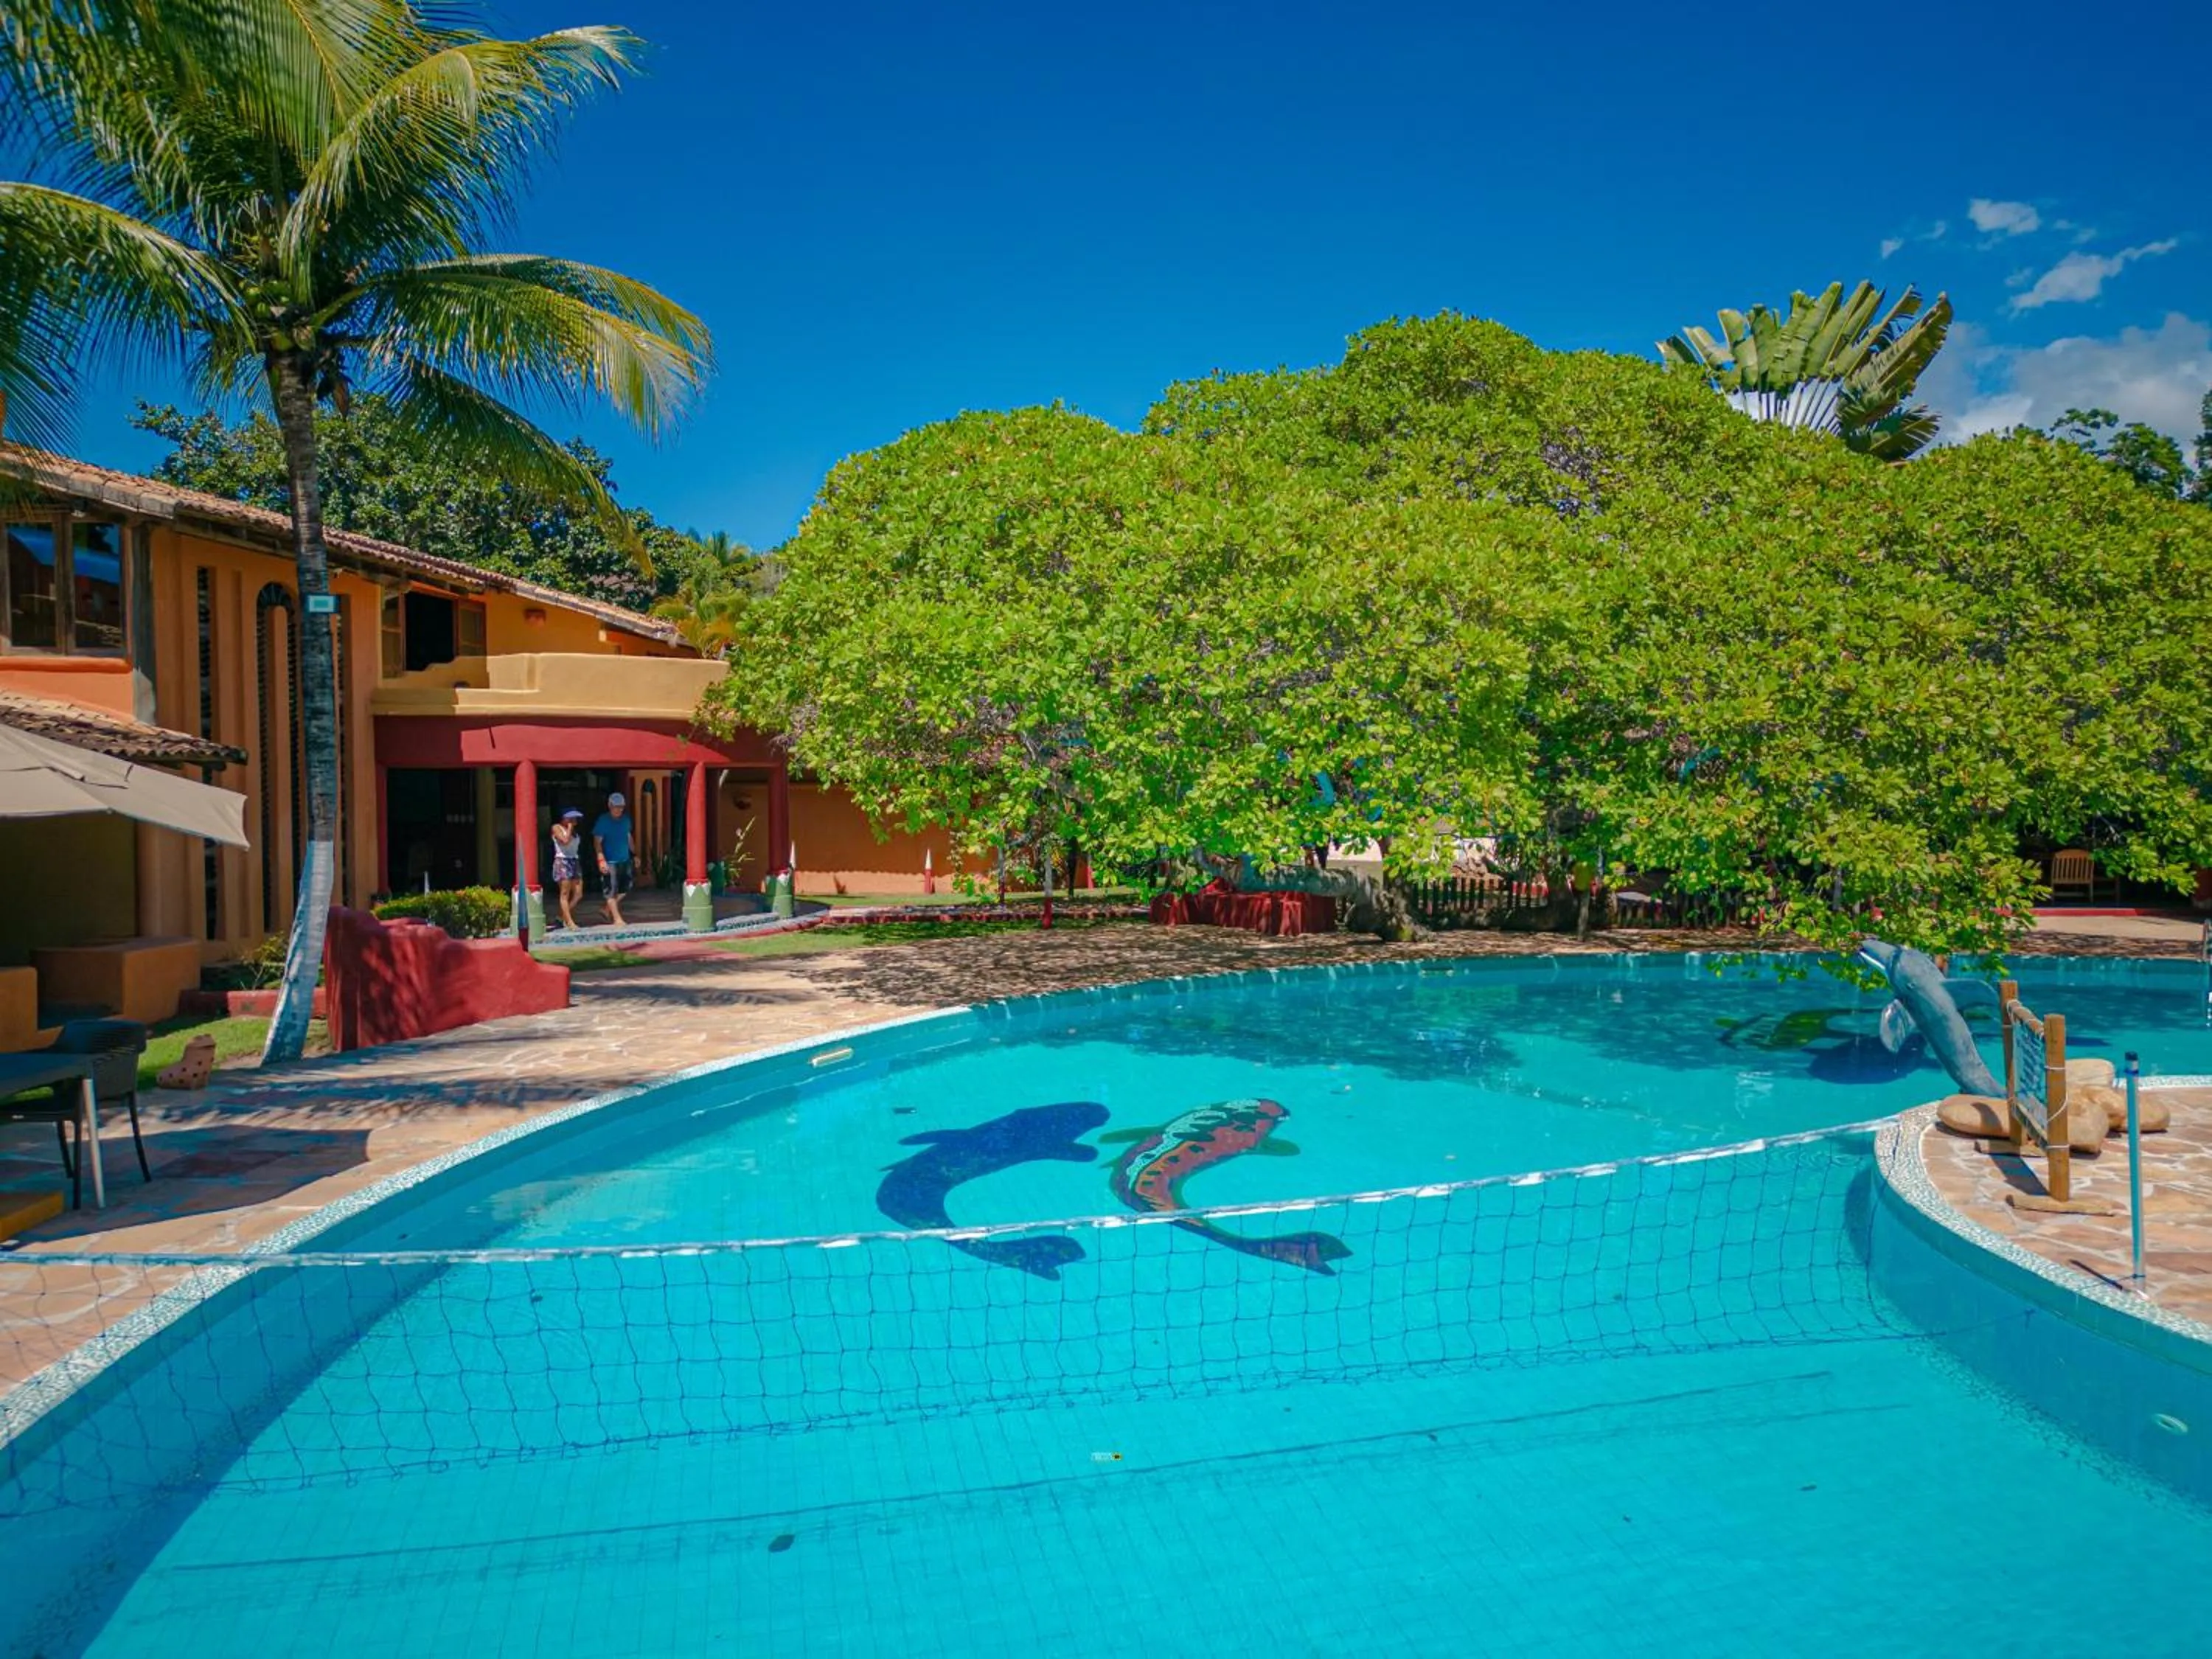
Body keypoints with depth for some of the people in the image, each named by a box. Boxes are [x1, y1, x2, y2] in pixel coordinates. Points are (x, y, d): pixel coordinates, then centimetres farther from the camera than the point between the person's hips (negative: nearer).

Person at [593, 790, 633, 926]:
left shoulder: (625, 819, 8)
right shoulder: (603, 821, -10)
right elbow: (598, 841, -13)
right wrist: (602, 860, -22)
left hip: (625, 860, 7)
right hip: (610, 862, -6)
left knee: (624, 889, 13)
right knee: (612, 891, -4)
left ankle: (608, 910, 30)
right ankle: (617, 918, 1)